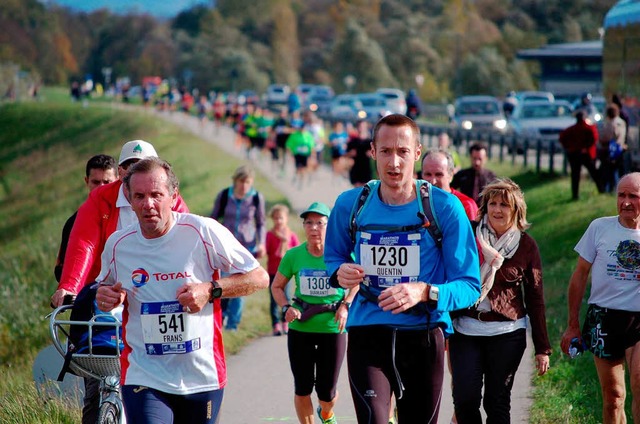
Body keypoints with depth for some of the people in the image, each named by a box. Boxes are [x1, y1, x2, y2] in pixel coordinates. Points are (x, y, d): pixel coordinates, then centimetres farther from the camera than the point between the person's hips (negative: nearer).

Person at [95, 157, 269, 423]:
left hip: (202, 378, 0)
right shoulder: (118, 244, 1)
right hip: (144, 378, 0)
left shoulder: (203, 232, -8)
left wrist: (211, 290, -16)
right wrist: (104, 296, -2)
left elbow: (260, 278, -2)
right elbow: (105, 285, 22)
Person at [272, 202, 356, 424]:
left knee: (327, 391, 6)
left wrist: (346, 305, -7)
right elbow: (277, 286, 9)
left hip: (333, 328, -1)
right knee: (303, 388, 3)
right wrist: (286, 308, -8)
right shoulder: (294, 255, -4)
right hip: (300, 328, 1)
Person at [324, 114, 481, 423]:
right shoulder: (350, 204, 1)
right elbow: (333, 257, 19)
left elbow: (469, 286, -7)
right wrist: (340, 274, -6)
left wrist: (424, 292, -27)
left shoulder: (445, 207, -7)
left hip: (423, 337, 0)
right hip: (367, 334, 0)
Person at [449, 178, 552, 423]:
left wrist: (542, 348, 3)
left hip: (507, 333, -1)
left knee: (497, 402, 1)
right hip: (466, 329, 1)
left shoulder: (526, 246, 2)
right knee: (465, 398, -8)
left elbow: (535, 299, 5)